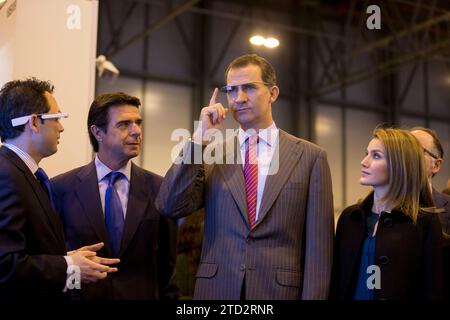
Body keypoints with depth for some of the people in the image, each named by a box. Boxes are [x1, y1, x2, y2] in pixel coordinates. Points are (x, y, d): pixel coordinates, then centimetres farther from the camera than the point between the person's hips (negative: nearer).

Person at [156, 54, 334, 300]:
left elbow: (318, 244, -3)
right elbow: (169, 207, -7)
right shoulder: (210, 154, 4)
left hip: (280, 290, -1)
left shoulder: (310, 157, -1)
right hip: (216, 290, 2)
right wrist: (200, 138, -9)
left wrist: (313, 296, -9)